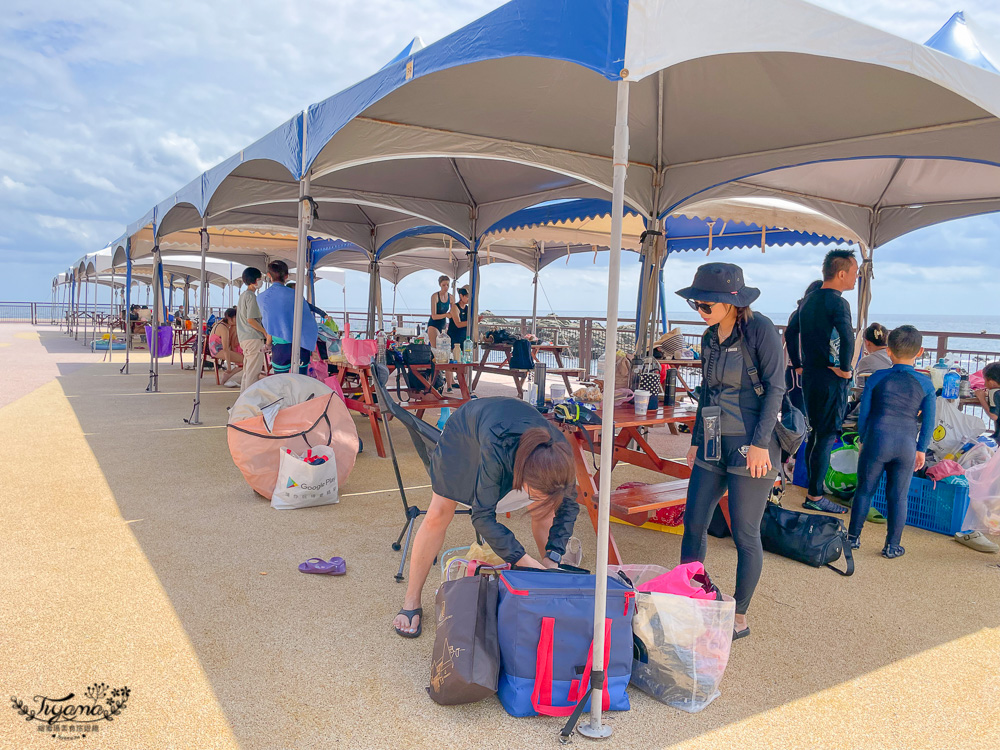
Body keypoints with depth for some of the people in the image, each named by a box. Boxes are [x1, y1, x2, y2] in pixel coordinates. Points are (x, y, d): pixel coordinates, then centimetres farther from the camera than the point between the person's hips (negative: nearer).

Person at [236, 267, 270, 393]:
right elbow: (251, 320, -19)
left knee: (247, 371, 16)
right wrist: (266, 332, -11)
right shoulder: (251, 296, -12)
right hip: (254, 338, -10)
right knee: (253, 372, -8)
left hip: (244, 338, 10)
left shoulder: (242, 295, 19)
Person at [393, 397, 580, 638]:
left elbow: (568, 505, -17)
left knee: (545, 512, -4)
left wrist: (553, 558, -26)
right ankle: (411, 602, 9)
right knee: (439, 515, -5)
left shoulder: (558, 454, -36)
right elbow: (483, 515, -38)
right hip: (465, 431, -3)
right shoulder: (497, 448, -48)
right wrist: (526, 561, -40)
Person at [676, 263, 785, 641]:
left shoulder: (760, 329, -10)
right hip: (714, 445, 7)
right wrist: (696, 440, 15)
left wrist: (759, 442, -17)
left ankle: (739, 619, 17)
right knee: (693, 523, 8)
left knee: (745, 535, 2)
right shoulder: (710, 337, 11)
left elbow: (775, 387, -12)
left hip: (751, 447, -7)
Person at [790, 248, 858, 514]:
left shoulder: (809, 300, 11)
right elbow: (847, 336, -32)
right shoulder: (837, 302, -16)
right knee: (826, 438, -2)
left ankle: (814, 488, 28)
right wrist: (845, 368, -20)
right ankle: (814, 497, 3)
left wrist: (798, 365, 23)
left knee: (815, 435, 17)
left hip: (809, 376, 9)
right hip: (831, 380, -8)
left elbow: (791, 334, 21)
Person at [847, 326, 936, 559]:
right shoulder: (926, 384, 0)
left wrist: (863, 441, 12)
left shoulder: (877, 377, -3)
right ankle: (892, 546, 16)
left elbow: (864, 413, 1)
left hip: (877, 440, -1)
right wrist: (921, 449, 12)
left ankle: (853, 537, 18)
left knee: (865, 490, 10)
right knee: (898, 496, 9)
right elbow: (929, 422, 2)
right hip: (907, 445, 1)